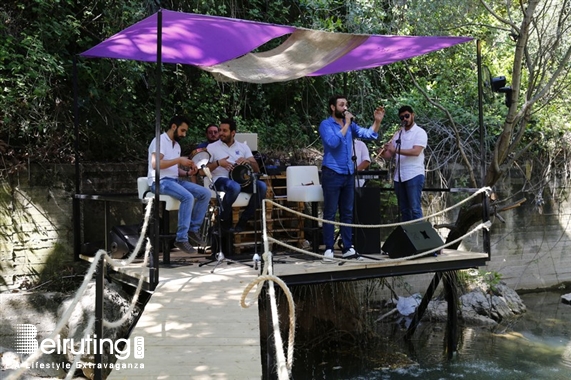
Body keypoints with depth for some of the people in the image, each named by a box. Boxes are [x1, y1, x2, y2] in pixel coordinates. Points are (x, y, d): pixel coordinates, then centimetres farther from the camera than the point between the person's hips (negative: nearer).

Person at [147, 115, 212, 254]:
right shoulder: (160, 140, -8)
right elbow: (155, 164, -22)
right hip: (160, 181, -9)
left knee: (205, 193, -6)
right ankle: (181, 239, -25)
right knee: (188, 197, -32)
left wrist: (188, 173, -1)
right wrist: (179, 160, -19)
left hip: (176, 180, 9)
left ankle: (193, 230, 0)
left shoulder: (177, 145, 19)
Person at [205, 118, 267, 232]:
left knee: (262, 186, -25)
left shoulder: (243, 147, 16)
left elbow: (257, 170, 10)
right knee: (235, 187, -39)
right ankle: (224, 219, -13)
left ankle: (243, 220, -12)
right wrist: (218, 163, -15)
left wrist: (248, 161, -11)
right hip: (221, 180, -4)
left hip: (242, 179, 4)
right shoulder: (212, 147, 9)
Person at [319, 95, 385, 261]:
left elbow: (369, 134, 7)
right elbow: (333, 142, -21)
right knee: (330, 213, -3)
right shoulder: (326, 124, -5)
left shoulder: (350, 125, 13)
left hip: (348, 173, 7)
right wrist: (346, 124, -17)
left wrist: (377, 121, -7)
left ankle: (348, 248, 14)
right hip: (332, 173, -6)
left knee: (347, 213, 9)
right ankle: (329, 249, 1)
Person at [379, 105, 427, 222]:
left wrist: (396, 150, -24)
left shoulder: (420, 132, -2)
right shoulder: (398, 133, 16)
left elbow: (416, 151, -18)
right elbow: (390, 154, 12)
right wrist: (383, 153, -11)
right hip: (399, 176, 6)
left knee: (414, 208, -7)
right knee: (403, 209, 11)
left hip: (414, 175, -6)